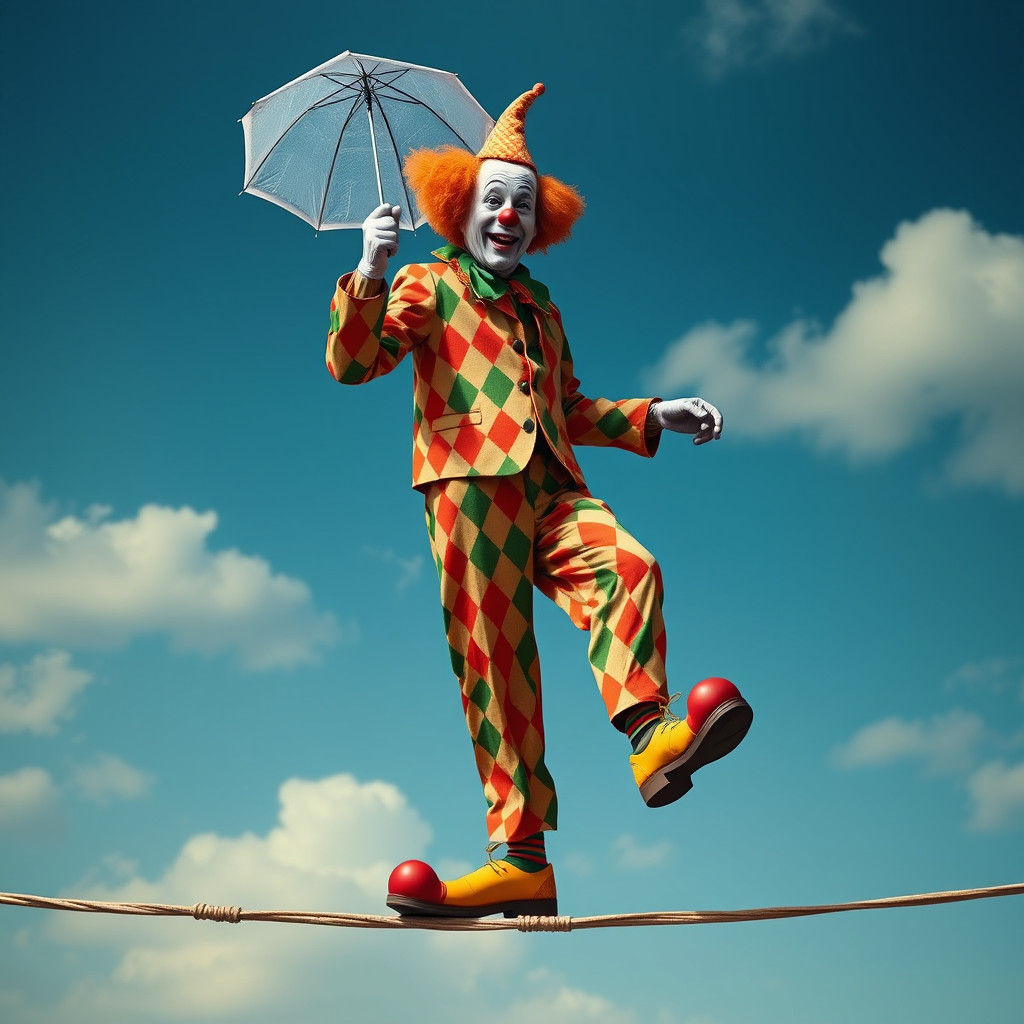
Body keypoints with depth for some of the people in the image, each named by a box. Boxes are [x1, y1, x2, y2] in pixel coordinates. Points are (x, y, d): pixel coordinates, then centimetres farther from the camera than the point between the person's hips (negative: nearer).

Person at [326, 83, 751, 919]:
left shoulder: (541, 307, 29)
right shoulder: (430, 287, 14)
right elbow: (352, 364, 0)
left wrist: (656, 416, 24)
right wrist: (368, 275, -15)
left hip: (550, 489, 4)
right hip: (470, 485, -4)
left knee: (629, 565, -27)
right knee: (494, 661, -9)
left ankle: (652, 735, -40)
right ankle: (521, 856, -9)